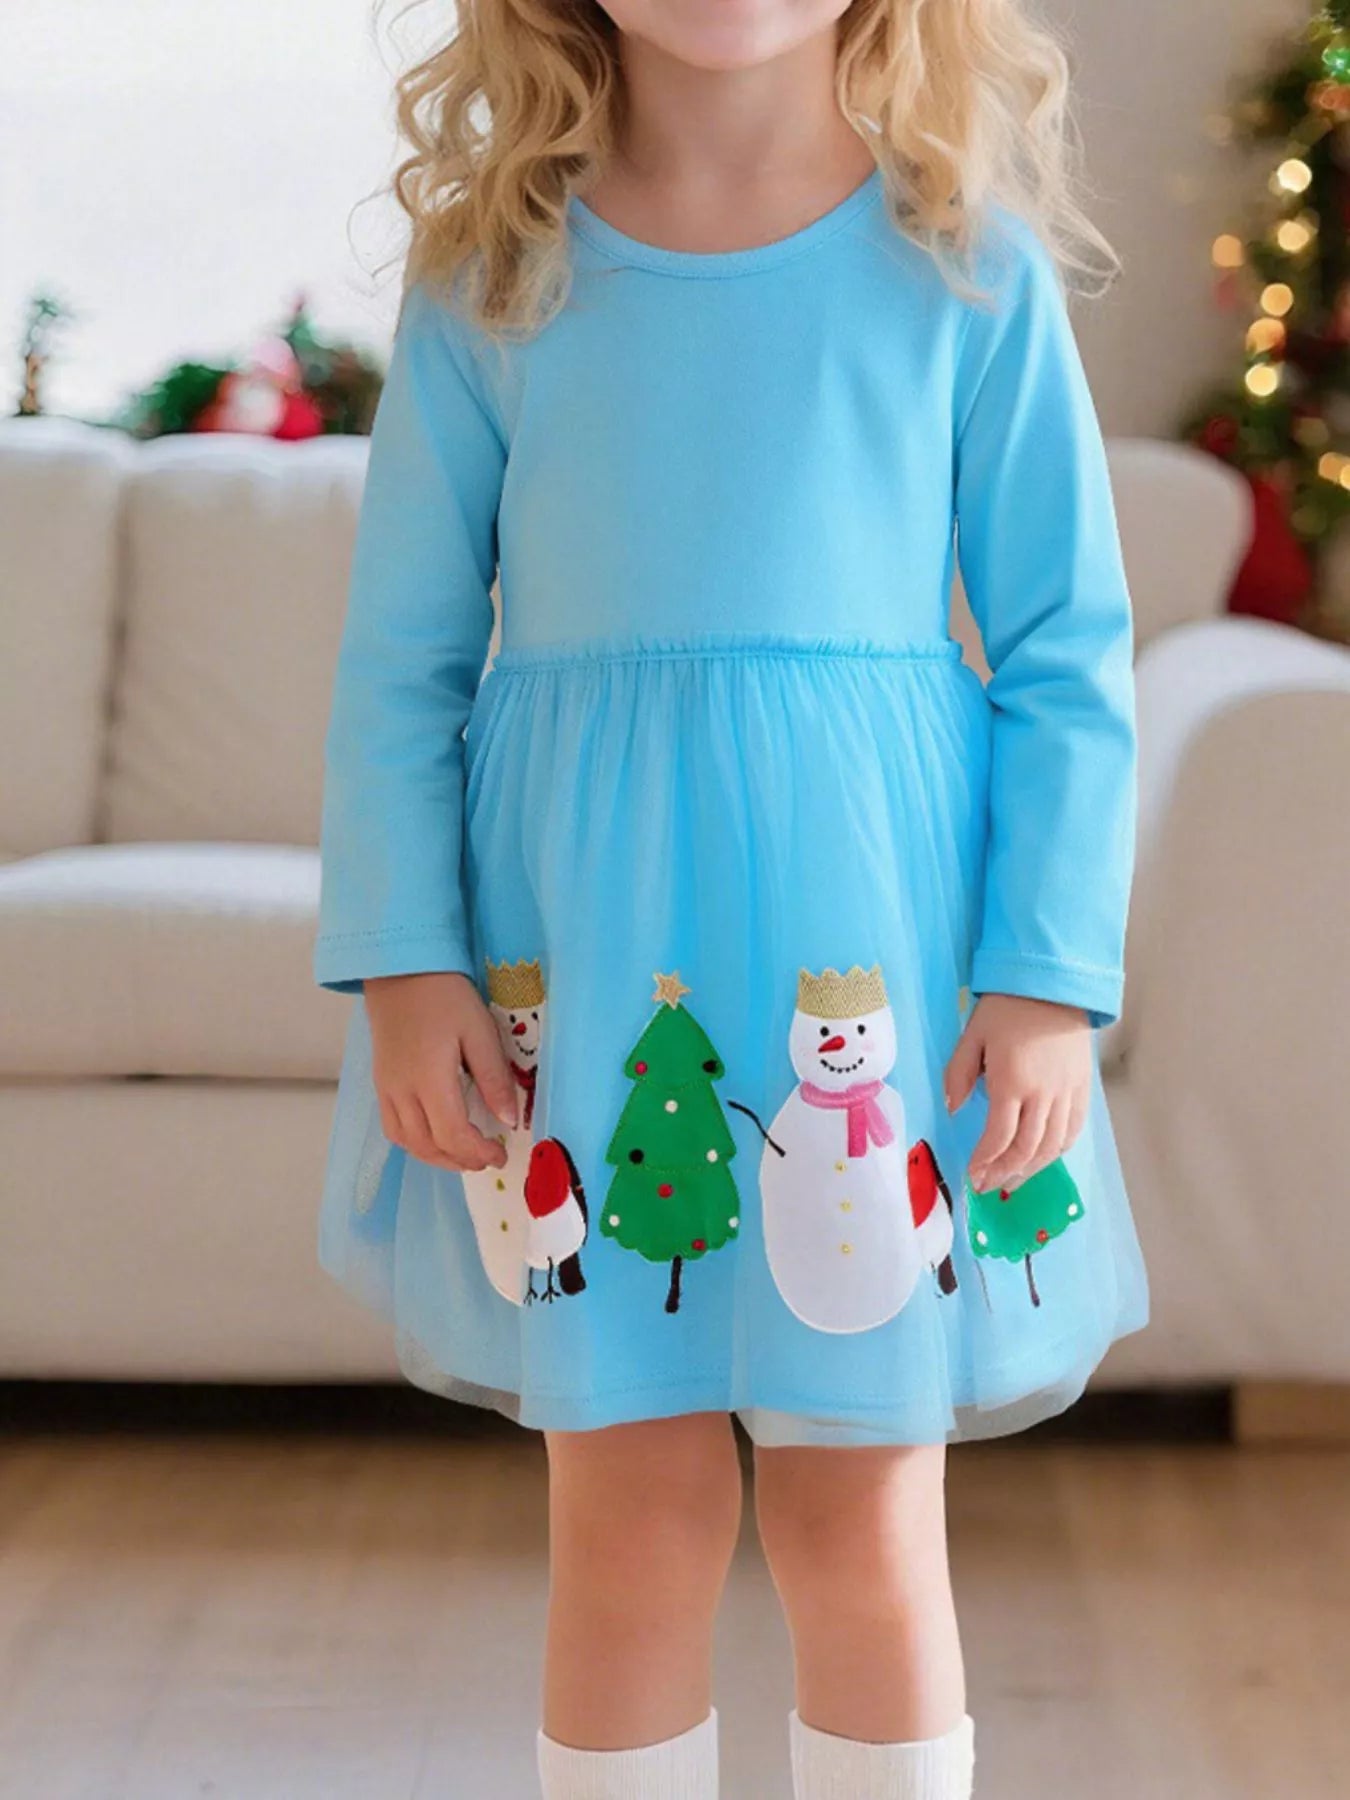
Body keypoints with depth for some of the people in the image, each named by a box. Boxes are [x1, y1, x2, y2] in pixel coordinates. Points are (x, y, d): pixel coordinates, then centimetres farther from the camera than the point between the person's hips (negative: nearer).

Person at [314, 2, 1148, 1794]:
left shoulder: (970, 273, 0)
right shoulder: (492, 281, 3)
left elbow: (1068, 657, 1)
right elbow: (401, 658, 5)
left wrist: (1049, 978, -7)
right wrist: (404, 967, -4)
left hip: (871, 949, 0)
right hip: (581, 965, 1)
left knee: (861, 1515, 7)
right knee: (635, 1507, 7)